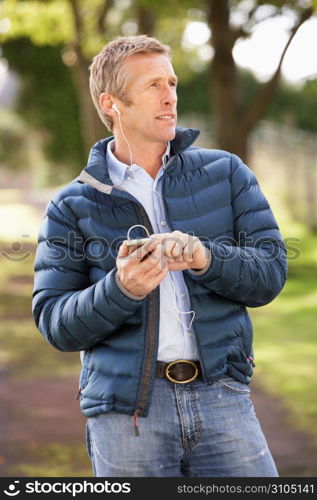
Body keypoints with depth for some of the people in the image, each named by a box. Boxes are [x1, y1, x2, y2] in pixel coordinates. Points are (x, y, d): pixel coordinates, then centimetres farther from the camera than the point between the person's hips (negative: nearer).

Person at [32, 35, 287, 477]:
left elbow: (271, 270, 3)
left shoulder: (225, 173, 10)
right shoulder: (73, 207, 6)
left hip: (221, 393, 1)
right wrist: (120, 289, -18)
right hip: (125, 408, -1)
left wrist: (207, 258, -16)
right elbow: (53, 323, 0)